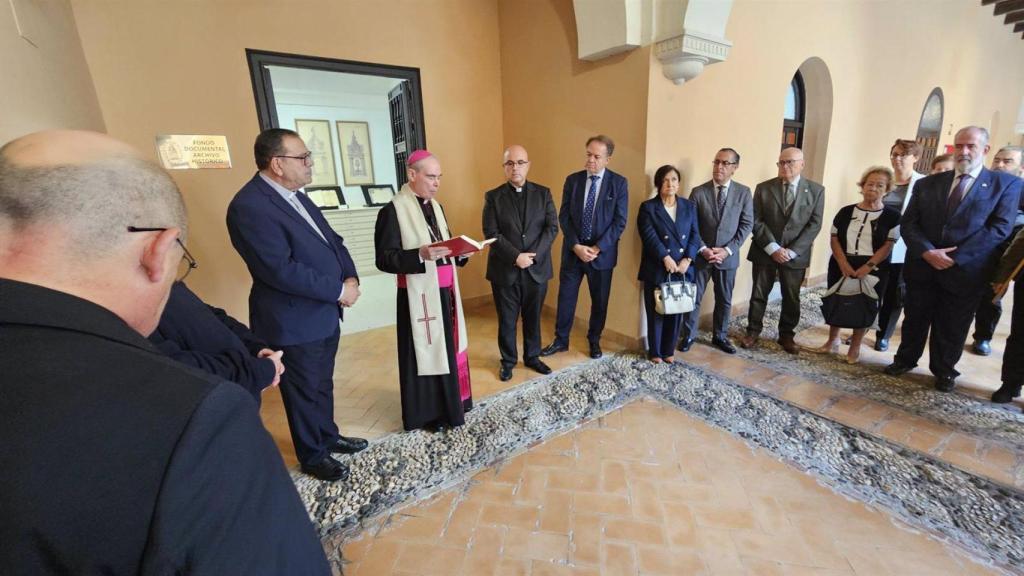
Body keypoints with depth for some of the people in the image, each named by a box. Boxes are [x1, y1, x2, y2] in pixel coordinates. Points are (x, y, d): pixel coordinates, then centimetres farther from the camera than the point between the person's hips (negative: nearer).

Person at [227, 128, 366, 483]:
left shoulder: (295, 195, 7)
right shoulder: (249, 206, -21)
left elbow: (331, 239, 9)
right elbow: (281, 270, -27)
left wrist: (350, 276, -8)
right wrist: (339, 290, -21)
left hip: (325, 312, 8)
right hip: (294, 321, -8)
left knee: (323, 384, 23)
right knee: (305, 392, 12)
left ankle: (328, 436, 43)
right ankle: (312, 456, 34)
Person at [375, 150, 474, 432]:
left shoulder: (436, 207, 12)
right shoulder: (393, 211, -12)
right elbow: (384, 259, -17)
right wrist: (420, 255, -29)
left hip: (445, 292, 7)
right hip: (419, 295, -7)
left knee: (448, 348, 15)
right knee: (425, 352, 4)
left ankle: (449, 403, 33)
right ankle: (427, 413, 22)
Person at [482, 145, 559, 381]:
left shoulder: (543, 193, 4)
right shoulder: (493, 197, -1)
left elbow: (552, 227, -2)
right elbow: (491, 234, -9)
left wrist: (534, 255, -15)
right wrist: (516, 257, -19)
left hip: (537, 268, 2)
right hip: (505, 270, -1)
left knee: (533, 317, 14)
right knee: (507, 320, 10)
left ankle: (532, 357, 33)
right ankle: (508, 361, 28)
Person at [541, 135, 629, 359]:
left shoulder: (619, 183, -3)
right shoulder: (573, 180, 2)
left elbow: (620, 221, -7)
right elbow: (564, 217, -1)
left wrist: (597, 248, -15)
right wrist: (576, 246, -13)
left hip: (602, 252, -1)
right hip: (573, 250, 1)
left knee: (599, 300, 11)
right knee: (565, 297, 8)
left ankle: (594, 341, 31)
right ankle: (561, 340, 25)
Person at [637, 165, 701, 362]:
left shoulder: (689, 206, 11)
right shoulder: (648, 207, -1)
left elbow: (695, 236, 5)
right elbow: (649, 237, -12)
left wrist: (687, 259, -9)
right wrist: (665, 258, -19)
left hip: (682, 269, 4)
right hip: (656, 269, -3)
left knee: (676, 312, 10)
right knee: (656, 312, 5)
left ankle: (669, 350, 26)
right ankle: (655, 352, 20)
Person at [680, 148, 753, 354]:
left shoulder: (743, 192, 0)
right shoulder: (698, 192, -3)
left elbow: (747, 224, -1)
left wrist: (728, 250, -11)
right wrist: (703, 249, -14)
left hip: (728, 256, 2)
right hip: (700, 255, -1)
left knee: (724, 300, 13)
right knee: (693, 298, 7)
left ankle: (720, 336, 31)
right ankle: (688, 335, 23)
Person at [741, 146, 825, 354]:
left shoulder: (816, 190, 2)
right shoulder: (763, 188, 0)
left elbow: (814, 224, -3)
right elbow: (756, 221, -5)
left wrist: (792, 251, -13)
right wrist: (773, 247, -14)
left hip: (796, 254, 1)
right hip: (765, 252, -1)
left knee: (791, 298, 11)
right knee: (758, 295, 7)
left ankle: (786, 335, 26)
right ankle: (753, 332, 19)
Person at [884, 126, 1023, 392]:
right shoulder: (927, 183, 6)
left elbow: (1000, 228, -8)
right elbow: (908, 223, -1)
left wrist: (954, 257, -17)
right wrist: (927, 252, -16)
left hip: (965, 270, -1)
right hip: (922, 266, 2)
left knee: (952, 327, 12)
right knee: (915, 319, 14)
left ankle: (944, 371, 30)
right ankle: (905, 359, 32)